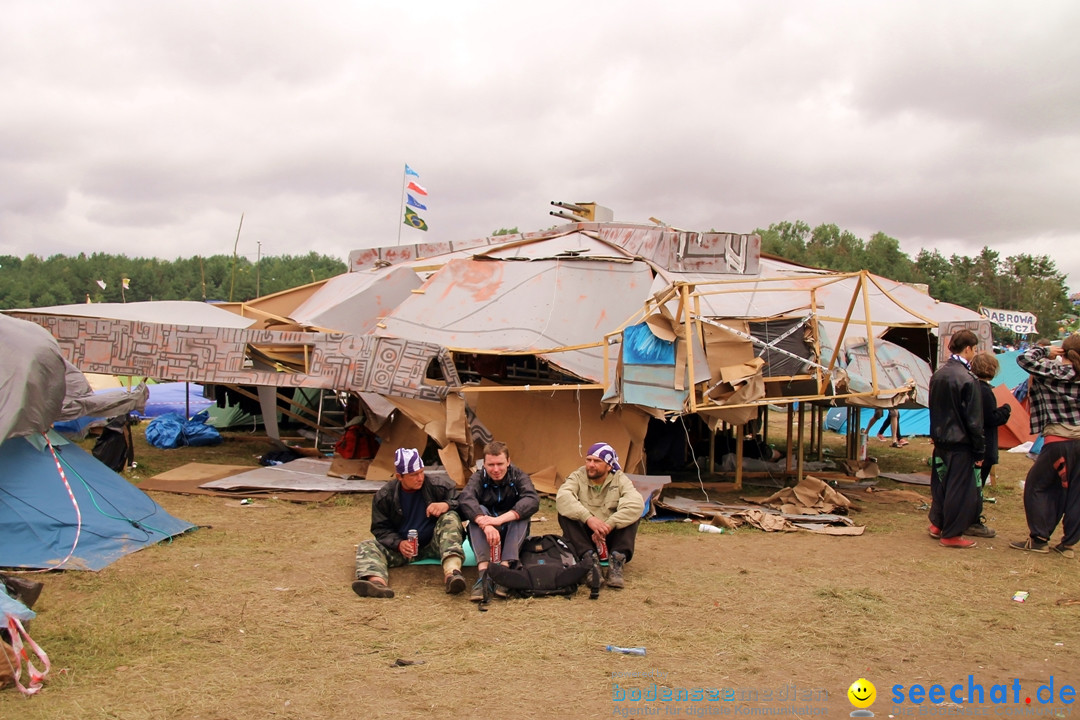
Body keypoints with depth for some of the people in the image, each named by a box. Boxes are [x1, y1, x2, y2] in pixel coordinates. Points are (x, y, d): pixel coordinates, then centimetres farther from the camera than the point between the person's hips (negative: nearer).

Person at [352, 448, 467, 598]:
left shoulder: (437, 486, -6)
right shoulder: (384, 496, -3)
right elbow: (380, 529, 0)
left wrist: (447, 505, -26)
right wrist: (398, 543, -20)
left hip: (433, 545, -1)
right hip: (402, 547, 2)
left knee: (450, 517, -27)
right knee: (366, 546, -19)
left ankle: (451, 570, -51)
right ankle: (377, 581, -54)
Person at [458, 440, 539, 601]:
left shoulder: (518, 476, -5)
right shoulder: (478, 478, -5)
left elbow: (533, 500, -26)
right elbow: (465, 499, -28)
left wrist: (500, 519, -40)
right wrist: (485, 525, -47)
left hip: (512, 536, 0)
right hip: (484, 538, 0)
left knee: (521, 512, -26)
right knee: (478, 511, -26)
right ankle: (483, 572, -42)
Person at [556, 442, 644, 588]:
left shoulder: (620, 479, -5)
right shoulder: (577, 477, -5)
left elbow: (636, 504, -25)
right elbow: (562, 498, -27)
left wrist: (608, 526, -35)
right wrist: (588, 518, -43)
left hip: (611, 537, 0)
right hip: (584, 537, 0)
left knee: (634, 512, -21)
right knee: (565, 513, -24)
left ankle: (617, 560, -34)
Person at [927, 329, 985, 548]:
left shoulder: (937, 375, 4)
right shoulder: (967, 380, -19)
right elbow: (974, 421, -15)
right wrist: (979, 450, -8)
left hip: (940, 439, 8)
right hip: (960, 442, -8)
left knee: (941, 482, 19)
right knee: (960, 488, 3)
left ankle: (937, 524, 29)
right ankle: (951, 534, 10)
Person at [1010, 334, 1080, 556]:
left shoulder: (1054, 372, -9)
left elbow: (1025, 359, -13)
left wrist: (1045, 350, 1)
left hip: (1058, 441, -5)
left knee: (1036, 487, 7)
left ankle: (1039, 539, 7)